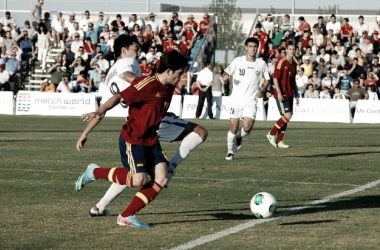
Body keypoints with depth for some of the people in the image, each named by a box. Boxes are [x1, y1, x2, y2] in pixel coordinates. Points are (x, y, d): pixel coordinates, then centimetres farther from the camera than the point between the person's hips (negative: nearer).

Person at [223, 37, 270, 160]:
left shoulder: (261, 64, 4)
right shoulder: (238, 61, 1)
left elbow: (267, 79, 16)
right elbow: (227, 72, 1)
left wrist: (263, 90, -2)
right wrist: (225, 76, -23)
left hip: (251, 101, 0)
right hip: (236, 99, 0)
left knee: (247, 128, -15)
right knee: (233, 128, -2)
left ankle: (239, 137, 21)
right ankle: (230, 152, 18)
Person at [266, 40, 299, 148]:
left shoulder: (293, 64, 15)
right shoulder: (281, 62, -9)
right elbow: (275, 78, -13)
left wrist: (296, 95, 20)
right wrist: (279, 93, -21)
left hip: (289, 95, 8)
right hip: (282, 94, -8)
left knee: (285, 118, 6)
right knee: (287, 115, -17)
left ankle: (279, 141, 10)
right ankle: (271, 134, -3)